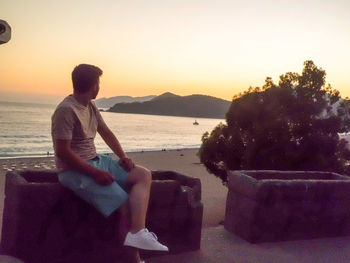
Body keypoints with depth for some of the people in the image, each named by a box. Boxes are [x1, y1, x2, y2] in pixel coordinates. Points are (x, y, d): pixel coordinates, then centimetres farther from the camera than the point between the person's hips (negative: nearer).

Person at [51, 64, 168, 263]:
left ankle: (137, 232, -23)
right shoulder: (66, 110, -17)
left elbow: (107, 133, 19)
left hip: (96, 161, 10)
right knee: (124, 204, -21)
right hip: (75, 170, -9)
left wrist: (123, 157, 3)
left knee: (144, 175, -6)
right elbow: (63, 152, -21)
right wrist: (95, 173, -23)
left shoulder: (91, 107, 11)